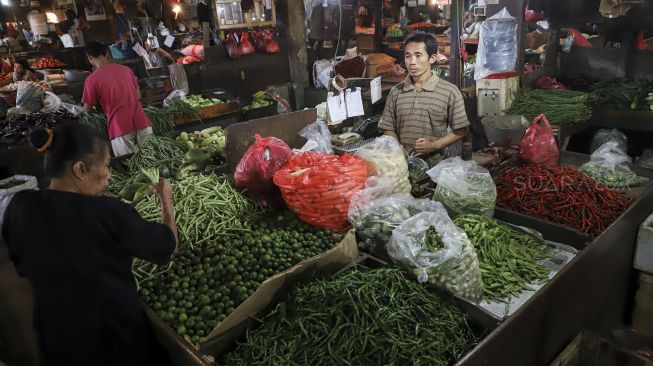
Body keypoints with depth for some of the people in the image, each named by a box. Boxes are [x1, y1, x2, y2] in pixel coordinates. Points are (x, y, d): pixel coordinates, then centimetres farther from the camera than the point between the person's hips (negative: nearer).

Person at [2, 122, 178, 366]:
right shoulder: (108, 213, -28)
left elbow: (23, 266, 5)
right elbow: (167, 245, -15)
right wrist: (166, 201, 1)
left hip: (55, 332, 5)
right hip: (114, 332, -4)